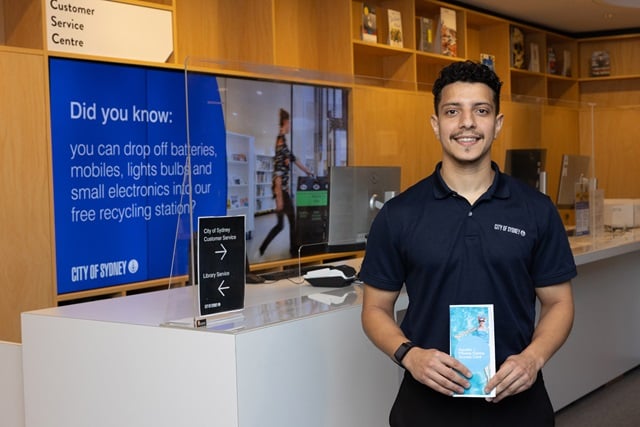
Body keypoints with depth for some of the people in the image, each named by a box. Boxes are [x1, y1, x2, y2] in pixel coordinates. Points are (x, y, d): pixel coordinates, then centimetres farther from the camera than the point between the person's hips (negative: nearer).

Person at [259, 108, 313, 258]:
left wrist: (307, 171, 41)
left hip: (284, 189, 9)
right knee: (292, 221, 4)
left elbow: (293, 158, 29)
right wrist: (279, 196, -23)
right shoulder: (280, 140, -16)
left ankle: (261, 250, 9)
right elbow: (278, 170, -21)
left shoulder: (282, 140, 13)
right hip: (282, 189, -9)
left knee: (280, 224, 11)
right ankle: (294, 252, 15)